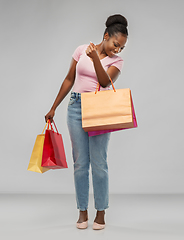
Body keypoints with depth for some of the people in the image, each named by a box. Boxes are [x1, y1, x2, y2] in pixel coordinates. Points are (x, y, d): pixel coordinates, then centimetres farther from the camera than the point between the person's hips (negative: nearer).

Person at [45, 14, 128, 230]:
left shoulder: (116, 61, 3)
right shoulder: (81, 50, 6)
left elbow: (105, 82, -15)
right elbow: (69, 80, 11)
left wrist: (95, 59, -29)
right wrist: (53, 108, 11)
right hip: (76, 107, 1)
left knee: (98, 162, -2)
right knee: (80, 162, 4)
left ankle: (101, 212, 11)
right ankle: (82, 211, 15)